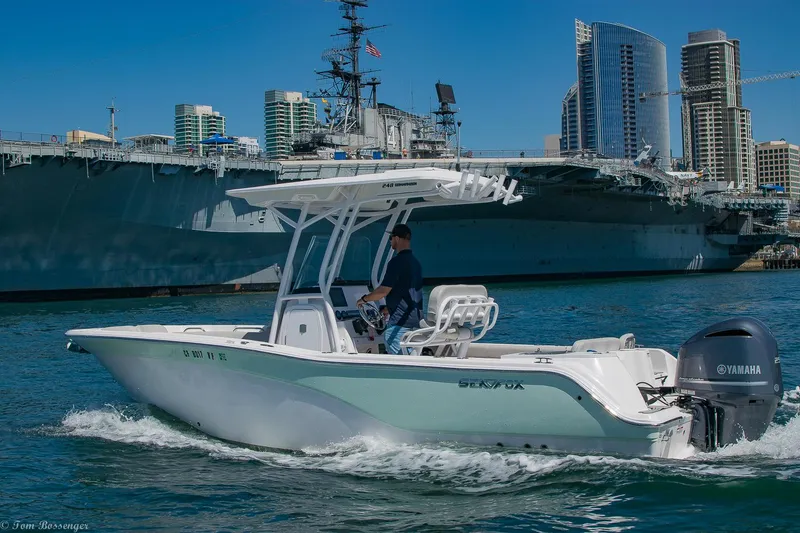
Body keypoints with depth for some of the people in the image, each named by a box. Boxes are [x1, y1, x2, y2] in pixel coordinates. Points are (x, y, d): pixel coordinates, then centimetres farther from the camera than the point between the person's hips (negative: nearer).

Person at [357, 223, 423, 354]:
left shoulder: (397, 262, -14)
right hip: (415, 319, 9)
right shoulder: (415, 262, 15)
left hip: (400, 322, -9)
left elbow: (383, 291, -19)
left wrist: (364, 299, -2)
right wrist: (387, 309, 30)